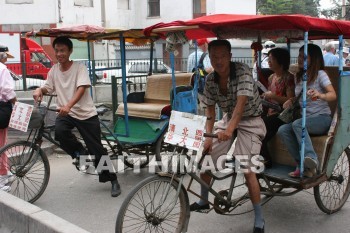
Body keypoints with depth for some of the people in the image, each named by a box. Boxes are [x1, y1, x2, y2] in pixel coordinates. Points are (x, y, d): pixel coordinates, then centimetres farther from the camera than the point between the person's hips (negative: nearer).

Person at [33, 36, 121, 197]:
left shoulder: (79, 68, -10)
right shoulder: (54, 70, 6)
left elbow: (81, 89, -23)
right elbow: (48, 87, 10)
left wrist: (68, 105, -40)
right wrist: (39, 90, -16)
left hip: (86, 114, -3)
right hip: (65, 113, 4)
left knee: (97, 150, -1)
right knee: (59, 131, -31)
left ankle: (113, 180, 16)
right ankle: (79, 152, -1)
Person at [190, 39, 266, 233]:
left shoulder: (242, 71, -25)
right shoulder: (210, 79, -8)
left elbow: (241, 102, -36)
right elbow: (210, 108, -1)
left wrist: (229, 130, -49)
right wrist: (208, 136, -12)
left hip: (250, 121, -6)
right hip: (228, 118, 6)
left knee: (247, 169, -15)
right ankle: (203, 201, 25)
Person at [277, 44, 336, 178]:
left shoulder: (320, 74, -3)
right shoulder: (299, 76, 16)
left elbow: (333, 95, -16)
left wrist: (320, 95, -39)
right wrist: (290, 101, 1)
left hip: (322, 118, -6)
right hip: (305, 119, 6)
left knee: (297, 124, -35)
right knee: (282, 130, -23)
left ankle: (311, 157, -39)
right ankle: (305, 165, -24)